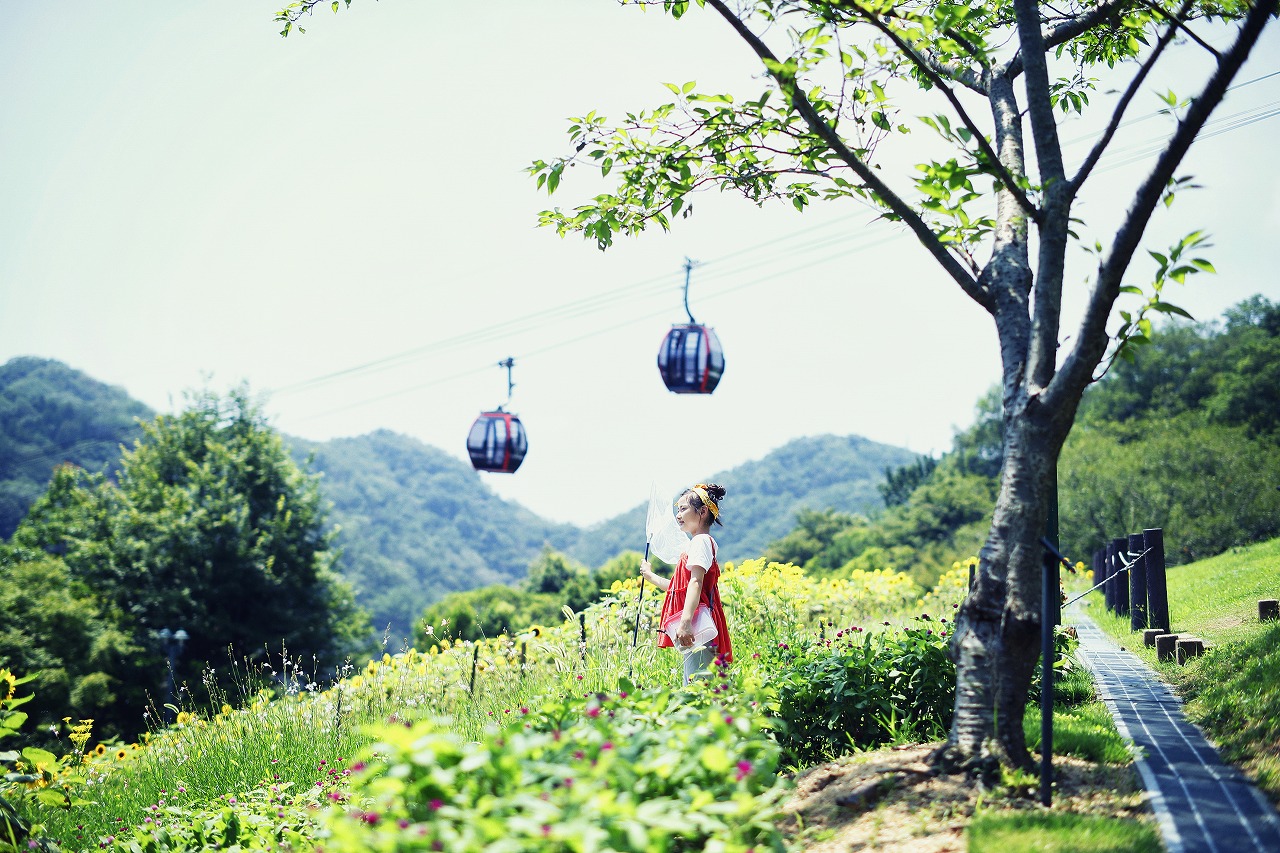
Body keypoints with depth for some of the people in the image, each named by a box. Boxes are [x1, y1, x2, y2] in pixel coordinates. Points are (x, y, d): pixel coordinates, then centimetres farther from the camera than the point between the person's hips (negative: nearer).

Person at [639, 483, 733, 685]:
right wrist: (651, 577, 35)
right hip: (696, 630, 11)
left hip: (697, 627, -11)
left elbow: (696, 583, -22)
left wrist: (685, 621, -32)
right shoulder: (697, 543, 23)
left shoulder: (700, 541, -8)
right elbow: (679, 588, 28)